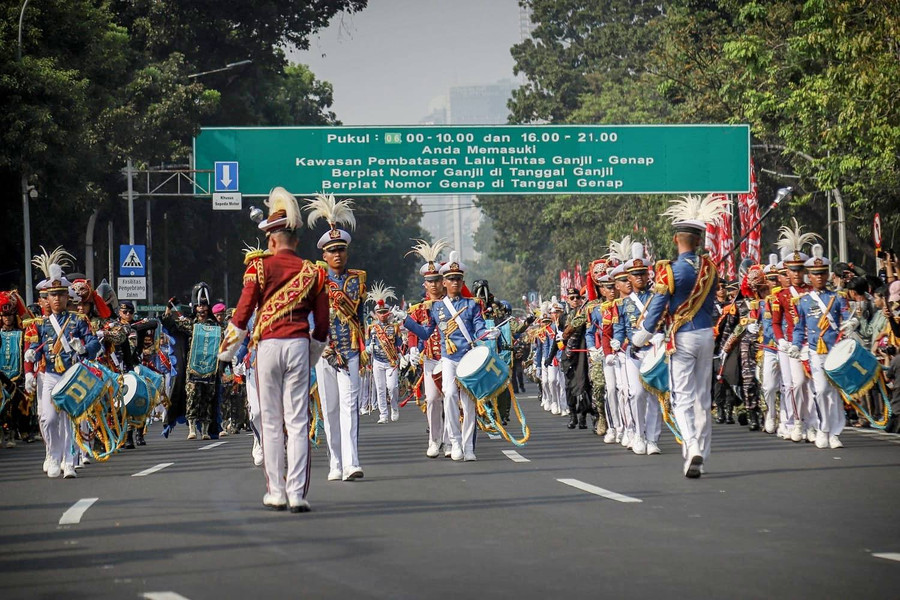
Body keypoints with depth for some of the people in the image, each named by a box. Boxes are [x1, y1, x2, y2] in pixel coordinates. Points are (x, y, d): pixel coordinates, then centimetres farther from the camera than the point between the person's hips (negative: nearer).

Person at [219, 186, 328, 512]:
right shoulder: (312, 273, 9)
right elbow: (322, 323, 10)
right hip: (299, 345, 1)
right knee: (298, 421, 0)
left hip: (268, 346, -1)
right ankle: (297, 493, -7)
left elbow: (243, 311, -1)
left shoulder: (260, 266, 2)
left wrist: (227, 351, 9)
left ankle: (275, 492, 6)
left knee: (271, 421, 6)